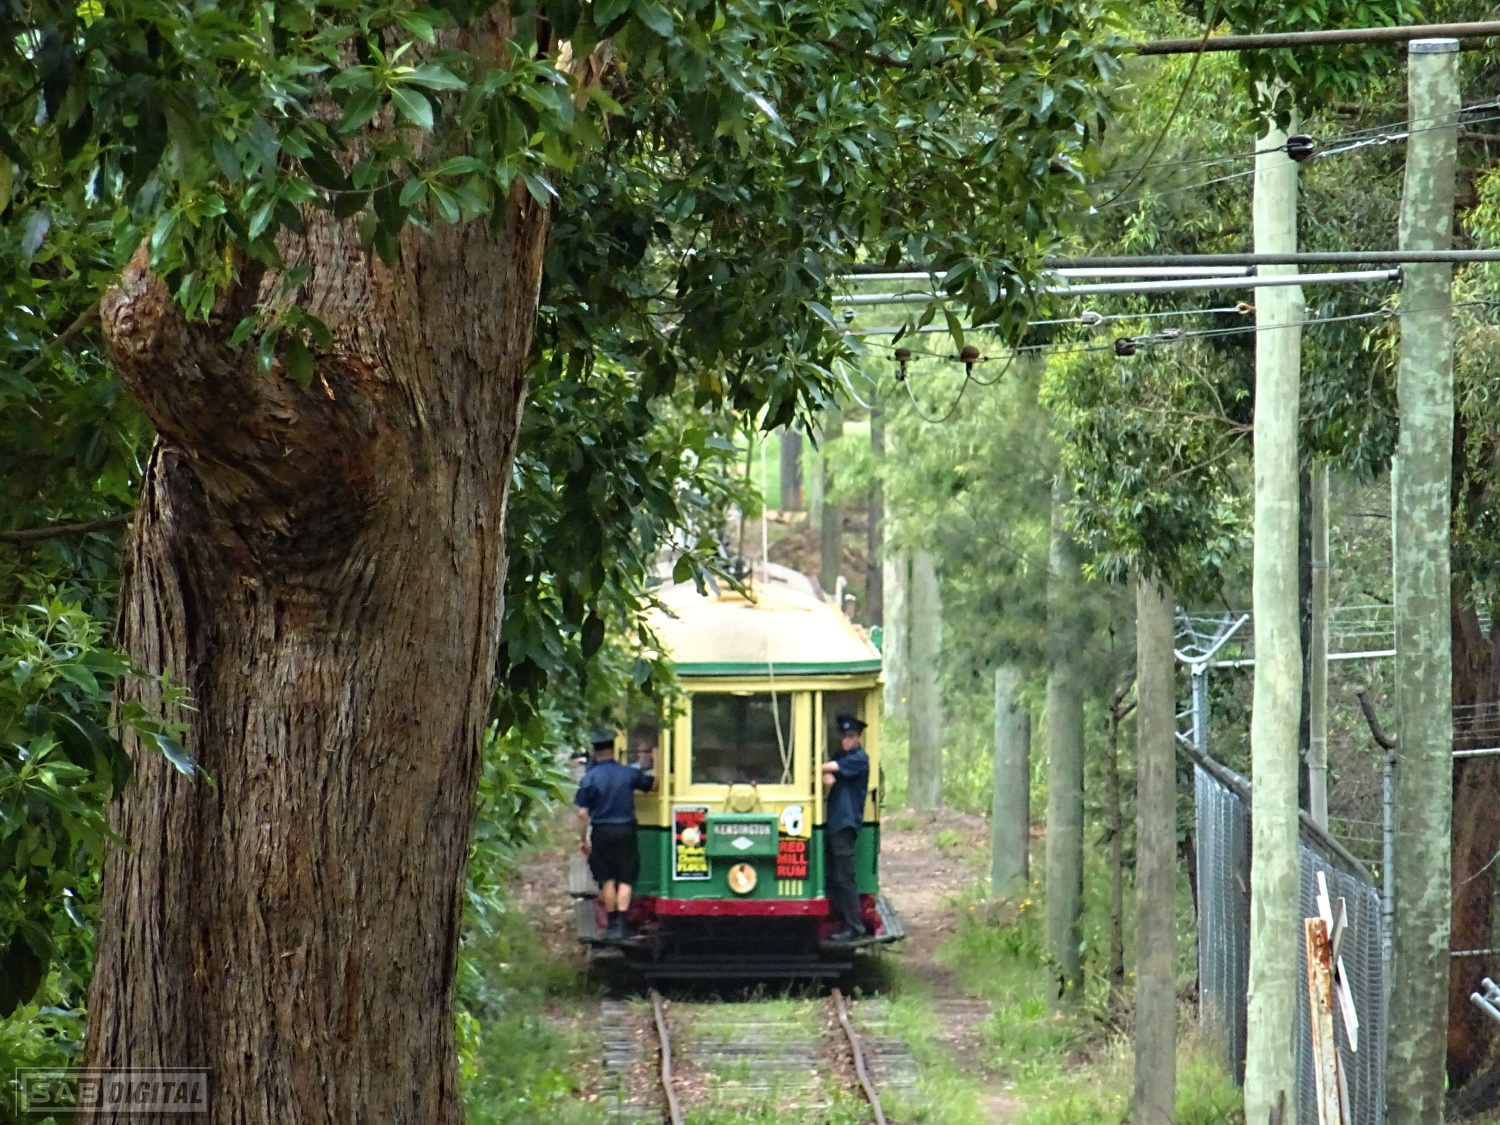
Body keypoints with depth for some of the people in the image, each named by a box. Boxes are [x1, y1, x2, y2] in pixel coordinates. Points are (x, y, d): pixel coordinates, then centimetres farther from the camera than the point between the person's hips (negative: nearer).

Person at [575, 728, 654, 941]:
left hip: (602, 833, -1)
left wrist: (583, 839, 3)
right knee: (624, 880, 3)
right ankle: (620, 925, -9)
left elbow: (582, 813, -7)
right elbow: (653, 785, 14)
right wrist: (645, 767, 31)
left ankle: (612, 924, 18)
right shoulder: (629, 774, -2)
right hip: (625, 831, 1)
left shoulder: (589, 779, -7)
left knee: (607, 880, 11)